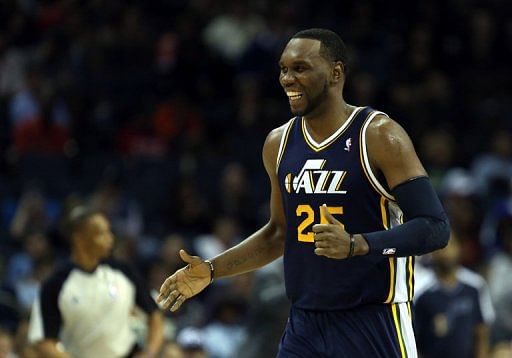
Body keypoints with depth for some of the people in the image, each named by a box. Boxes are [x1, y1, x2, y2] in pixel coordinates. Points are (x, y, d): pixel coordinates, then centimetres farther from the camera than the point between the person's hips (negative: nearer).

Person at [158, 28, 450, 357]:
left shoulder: (380, 137, -11)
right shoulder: (279, 143, 9)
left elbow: (435, 228, -15)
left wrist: (356, 245, -28)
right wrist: (210, 271, 13)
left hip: (374, 326, -6)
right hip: (305, 324, 6)